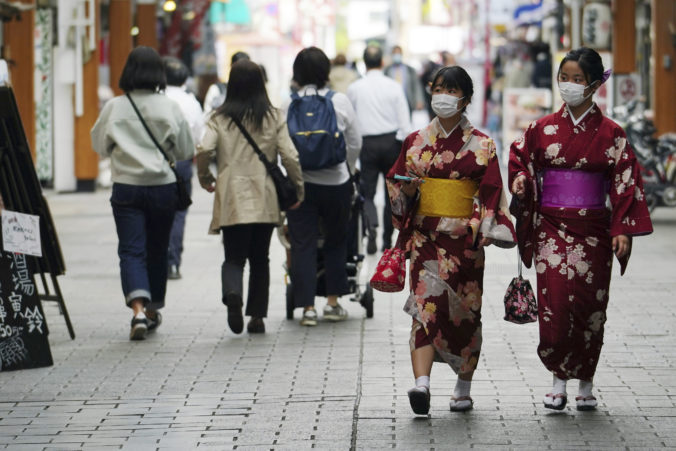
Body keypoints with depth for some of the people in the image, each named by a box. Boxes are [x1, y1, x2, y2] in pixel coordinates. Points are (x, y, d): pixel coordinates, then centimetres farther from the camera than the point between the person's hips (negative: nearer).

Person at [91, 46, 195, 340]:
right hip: (163, 186, 1)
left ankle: (139, 309, -24)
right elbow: (186, 152, 2)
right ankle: (153, 310, 28)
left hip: (126, 187, -1)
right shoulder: (169, 108, -6)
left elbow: (99, 145, 8)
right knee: (157, 250, 15)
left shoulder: (114, 108, -5)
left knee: (131, 250, -3)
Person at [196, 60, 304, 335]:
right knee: (260, 259, 13)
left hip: (231, 199, -1)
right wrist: (298, 187, 10)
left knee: (234, 257, 4)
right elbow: (289, 156, -3)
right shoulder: (274, 117, 2)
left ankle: (232, 292, -28)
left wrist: (205, 178, 7)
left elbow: (204, 150, -11)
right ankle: (257, 316, 12)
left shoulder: (220, 118, 0)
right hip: (264, 199, 1)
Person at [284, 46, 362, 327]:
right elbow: (355, 144, 4)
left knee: (302, 245, 4)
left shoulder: (289, 106, -6)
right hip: (336, 182, 1)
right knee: (336, 241, 16)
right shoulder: (340, 102, -4)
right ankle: (333, 302, 18)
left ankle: (308, 307, 0)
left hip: (300, 184, -1)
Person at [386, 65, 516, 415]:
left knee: (465, 310, 6)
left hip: (464, 239, -1)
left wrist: (483, 232, -13)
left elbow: (490, 193, -1)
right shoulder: (415, 142, 9)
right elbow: (394, 183, 13)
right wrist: (408, 190, -9)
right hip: (425, 236, 1)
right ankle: (421, 383, -24)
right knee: (426, 304, -13)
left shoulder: (481, 145, 2)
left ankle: (463, 387, 20)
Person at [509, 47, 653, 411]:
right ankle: (559, 379, 0)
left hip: (592, 229, -1)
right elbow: (520, 158, 18)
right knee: (555, 302, -11)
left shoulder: (610, 133, 0)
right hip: (551, 227, 1)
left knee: (588, 306, 2)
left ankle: (586, 383, 15)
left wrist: (623, 229, -9)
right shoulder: (543, 129, 5)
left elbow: (626, 182, -1)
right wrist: (520, 179, -6)